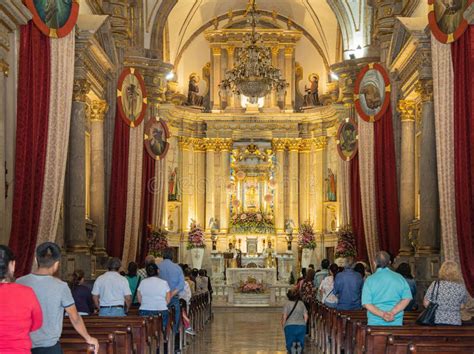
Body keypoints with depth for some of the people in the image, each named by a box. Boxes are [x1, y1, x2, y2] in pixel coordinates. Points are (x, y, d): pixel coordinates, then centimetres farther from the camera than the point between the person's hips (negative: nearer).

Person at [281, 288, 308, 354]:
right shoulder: (301, 304, 9)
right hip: (301, 326, 2)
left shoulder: (287, 304, 0)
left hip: (290, 326, -2)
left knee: (289, 344, 6)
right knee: (301, 343, 10)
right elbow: (306, 316, 6)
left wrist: (283, 326, 9)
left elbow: (284, 317, -4)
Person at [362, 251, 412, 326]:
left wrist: (382, 314, -16)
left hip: (375, 322, -1)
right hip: (396, 322, 1)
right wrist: (393, 312, -11)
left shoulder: (370, 280, -2)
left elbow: (366, 304, -10)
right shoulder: (399, 278, 2)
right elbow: (407, 298, -3)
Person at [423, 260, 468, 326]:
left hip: (436, 321, -1)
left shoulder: (435, 285, -6)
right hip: (455, 322, 1)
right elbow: (463, 305, 11)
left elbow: (426, 303, 1)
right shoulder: (461, 287, -2)